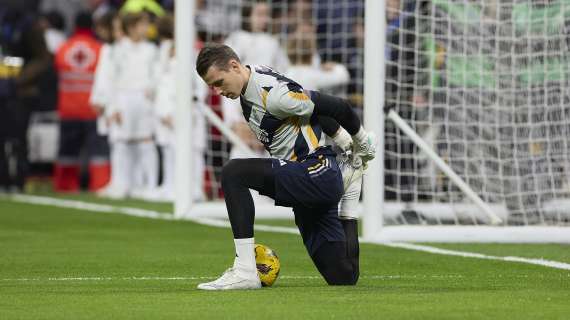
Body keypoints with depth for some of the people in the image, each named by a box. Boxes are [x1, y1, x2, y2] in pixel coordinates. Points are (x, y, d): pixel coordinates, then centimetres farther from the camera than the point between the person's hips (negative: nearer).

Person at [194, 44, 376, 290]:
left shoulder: (274, 94, -20)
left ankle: (244, 271, -27)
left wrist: (363, 143, 5)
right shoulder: (250, 87, 8)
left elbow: (336, 106, -12)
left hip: (318, 175, -10)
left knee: (234, 173, -25)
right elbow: (310, 104, 17)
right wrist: (347, 143, 21)